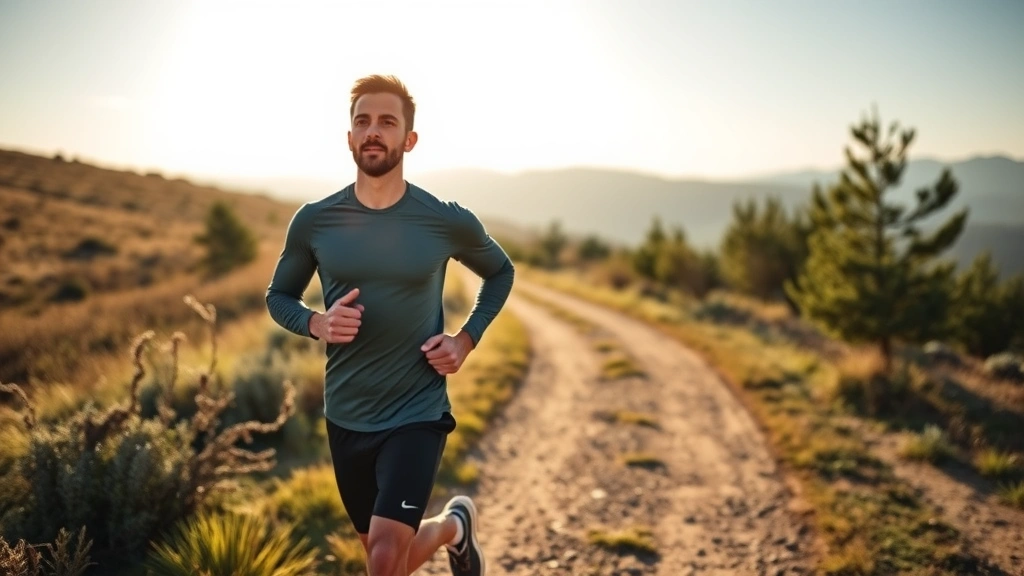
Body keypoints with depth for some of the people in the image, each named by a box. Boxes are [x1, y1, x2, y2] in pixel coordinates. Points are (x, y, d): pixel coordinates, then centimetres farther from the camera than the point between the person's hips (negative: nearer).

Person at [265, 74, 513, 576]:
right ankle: (453, 526, 50)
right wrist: (316, 324, -13)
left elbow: (501, 272, 11)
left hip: (418, 413, -3)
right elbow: (278, 296, 8)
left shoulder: (448, 221, -9)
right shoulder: (314, 221, -5)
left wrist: (466, 340, -3)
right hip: (346, 417, 3)